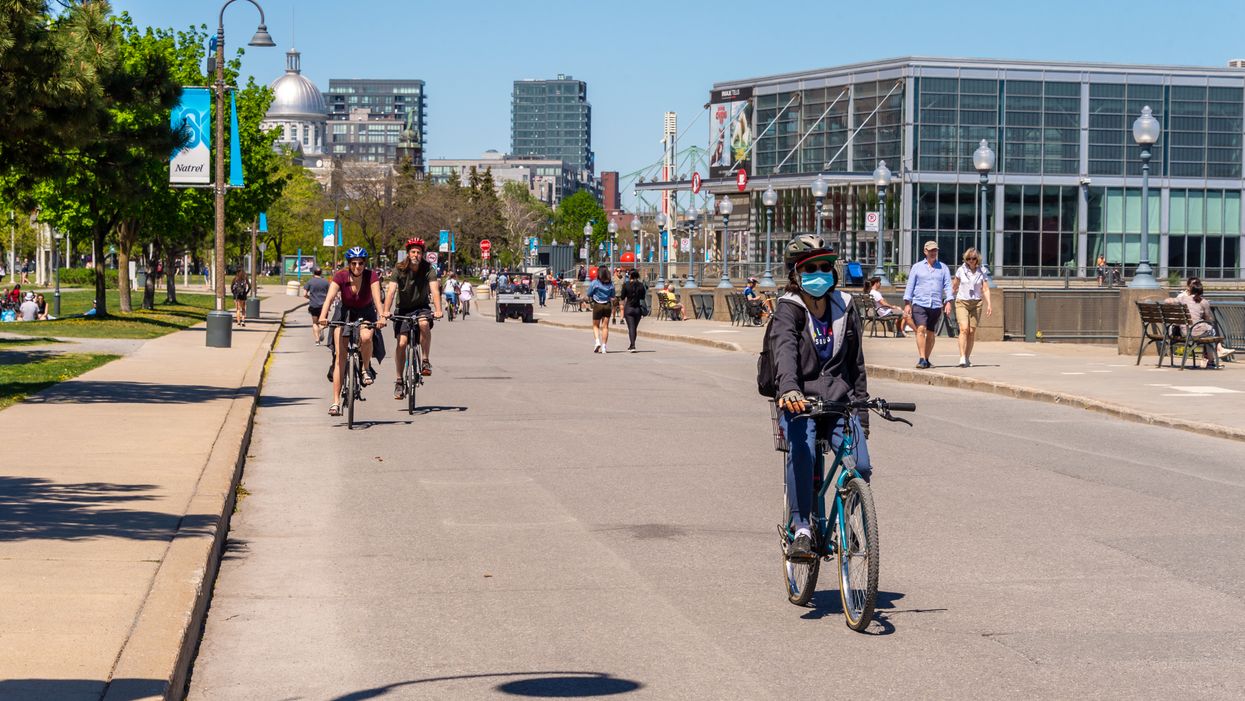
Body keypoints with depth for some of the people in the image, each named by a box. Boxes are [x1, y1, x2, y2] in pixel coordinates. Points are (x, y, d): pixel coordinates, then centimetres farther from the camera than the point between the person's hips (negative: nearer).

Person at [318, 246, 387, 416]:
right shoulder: (340, 277, -19)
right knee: (340, 356, -10)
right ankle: (335, 402, -9)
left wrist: (381, 317, -49)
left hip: (365, 313, 0)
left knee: (366, 337, -35)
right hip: (344, 313, 0)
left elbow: (377, 298, -31)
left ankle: (367, 369, -5)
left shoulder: (370, 276, -19)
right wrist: (323, 316, -49)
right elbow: (330, 297, -32)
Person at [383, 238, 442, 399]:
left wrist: (438, 310, -41)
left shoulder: (428, 269, -11)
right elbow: (391, 291, -22)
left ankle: (426, 361, -20)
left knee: (424, 324, -34)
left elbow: (435, 290, -24)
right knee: (401, 343, -13)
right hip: (403, 309, 0)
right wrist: (386, 311, -38)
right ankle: (399, 380, -1)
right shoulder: (399, 270, -11)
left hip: (422, 308, 0)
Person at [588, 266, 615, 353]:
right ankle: (603, 346, 3)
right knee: (605, 326, 6)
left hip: (597, 305, -3)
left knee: (595, 325, 12)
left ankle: (597, 341, -9)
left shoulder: (595, 283, -9)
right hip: (607, 305, 3)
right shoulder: (611, 283, 1)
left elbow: (589, 295, -3)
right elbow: (612, 297, 5)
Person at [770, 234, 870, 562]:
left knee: (861, 466, -19)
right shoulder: (788, 309, -4)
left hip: (839, 402, 4)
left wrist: (862, 411, 13)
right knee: (801, 454, -35)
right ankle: (801, 530, -25)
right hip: (799, 402, -3)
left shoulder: (844, 307, 11)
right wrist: (789, 390, -44)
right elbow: (785, 350, -25)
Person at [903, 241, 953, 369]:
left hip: (936, 305, 2)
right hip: (919, 304, -2)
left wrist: (948, 302, -7)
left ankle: (926, 359, 16)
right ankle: (922, 359, -21)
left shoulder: (943, 268, 12)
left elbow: (948, 286, 6)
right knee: (921, 329, -17)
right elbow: (910, 286, 8)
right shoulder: (917, 267, 9)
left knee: (931, 334, 5)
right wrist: (907, 304, 0)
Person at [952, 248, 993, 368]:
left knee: (972, 332, 2)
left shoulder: (982, 272, 3)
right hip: (962, 302, -2)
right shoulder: (961, 270, 2)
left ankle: (967, 358, 12)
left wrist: (989, 305, -11)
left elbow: (986, 289, 0)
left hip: (976, 303, 2)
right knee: (964, 329, -17)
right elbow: (954, 287, 12)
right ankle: (962, 358, -23)